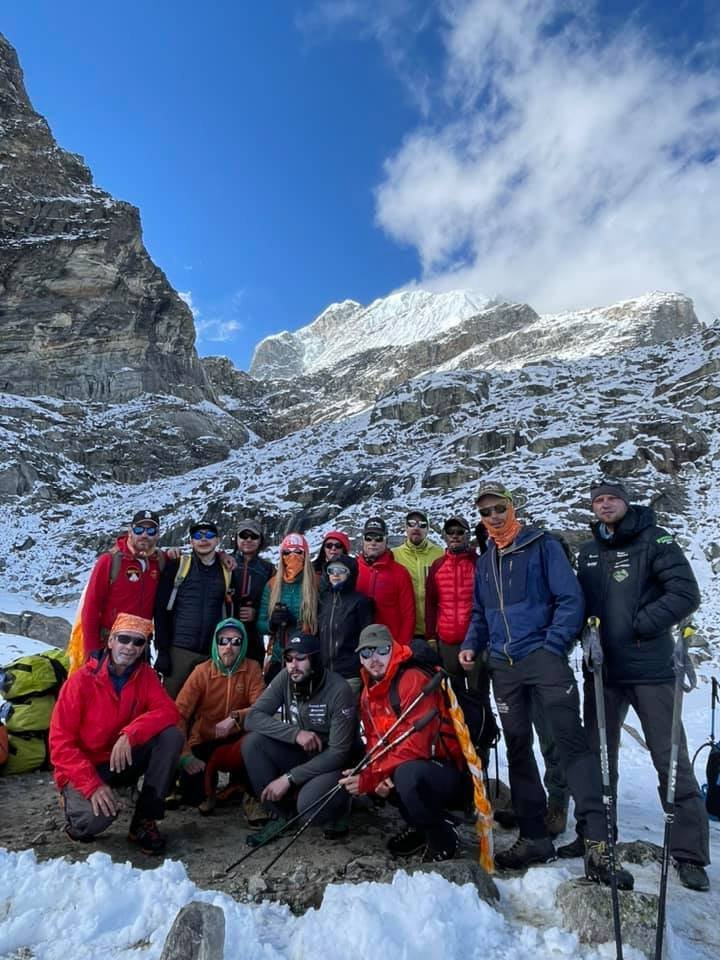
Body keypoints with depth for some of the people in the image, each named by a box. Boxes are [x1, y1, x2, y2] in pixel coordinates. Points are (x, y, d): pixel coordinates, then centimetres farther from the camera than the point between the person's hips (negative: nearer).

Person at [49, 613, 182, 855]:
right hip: (83, 769, -4)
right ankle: (75, 802, 5)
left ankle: (144, 820, -10)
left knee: (172, 735, -22)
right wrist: (92, 784, -26)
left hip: (123, 761, 4)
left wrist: (130, 735, -34)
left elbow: (169, 712, -17)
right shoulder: (82, 680, -16)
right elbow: (60, 742, -16)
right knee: (97, 817, -33)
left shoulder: (145, 674, -6)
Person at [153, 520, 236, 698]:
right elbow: (162, 610, -1)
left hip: (213, 653, 2)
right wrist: (162, 650, -6)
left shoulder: (228, 572, 7)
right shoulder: (177, 566, 1)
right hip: (179, 650, -2)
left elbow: (230, 615, 11)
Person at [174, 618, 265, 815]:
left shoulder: (252, 668, -10)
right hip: (204, 742, 0)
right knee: (193, 790, -24)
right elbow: (179, 713, -17)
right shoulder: (202, 671, -13)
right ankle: (208, 787, 15)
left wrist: (236, 717, -36)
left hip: (235, 740, 0)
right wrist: (184, 753, -27)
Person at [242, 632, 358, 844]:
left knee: (308, 803, -33)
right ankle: (282, 813, -1)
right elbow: (252, 717, -15)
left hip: (332, 763, -5)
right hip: (299, 755, 5)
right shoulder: (285, 679, -10)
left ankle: (338, 810, 4)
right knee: (253, 742, -18)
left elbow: (339, 753, -21)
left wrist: (289, 778, -23)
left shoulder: (339, 691, -23)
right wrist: (296, 733, -28)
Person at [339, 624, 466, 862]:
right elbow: (375, 743, 6)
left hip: (452, 773, -8)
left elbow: (415, 746, -26)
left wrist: (370, 778, -25)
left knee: (406, 775, -36)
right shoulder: (368, 694, 6)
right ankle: (418, 826, 11)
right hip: (409, 768, 9)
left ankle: (442, 837, -6)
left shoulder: (414, 680, -21)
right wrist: (377, 775, -16)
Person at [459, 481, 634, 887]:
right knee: (518, 749, 9)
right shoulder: (485, 562, 16)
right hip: (504, 666, 6)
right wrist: (472, 645, 6)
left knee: (572, 741, -12)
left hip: (543, 657, -6)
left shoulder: (542, 546, -2)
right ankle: (534, 837, 20)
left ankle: (597, 842, -8)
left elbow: (570, 599, -8)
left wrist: (553, 646, -16)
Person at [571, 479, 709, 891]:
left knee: (672, 760, 4)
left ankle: (689, 853, 20)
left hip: (651, 670, -5)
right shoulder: (589, 551, 11)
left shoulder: (654, 539, -5)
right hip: (603, 670, 5)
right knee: (598, 755, 14)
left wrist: (637, 626, -16)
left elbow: (686, 594, -14)